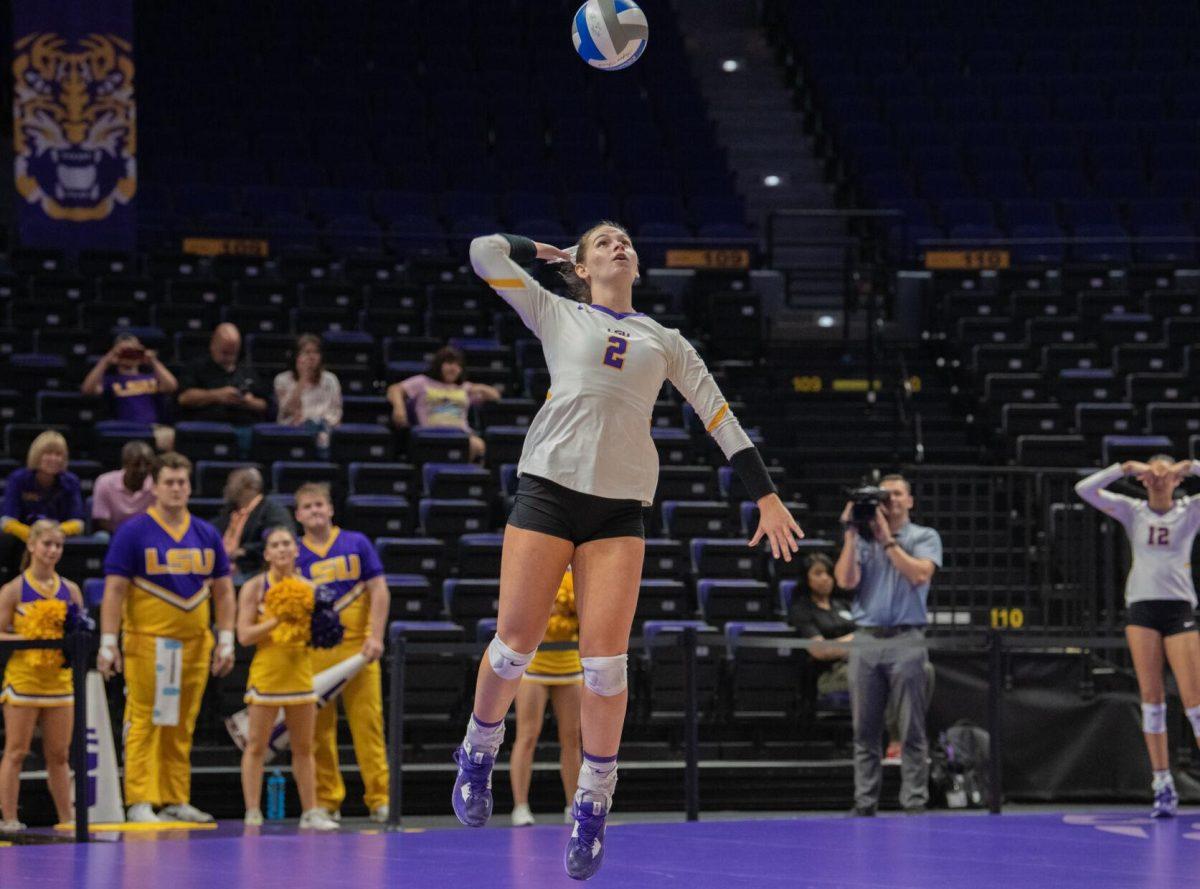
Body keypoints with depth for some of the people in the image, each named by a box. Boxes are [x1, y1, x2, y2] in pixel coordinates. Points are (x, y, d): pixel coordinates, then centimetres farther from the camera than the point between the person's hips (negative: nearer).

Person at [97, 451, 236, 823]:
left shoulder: (206, 534, 10)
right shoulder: (133, 532, -3)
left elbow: (223, 591, 14)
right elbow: (114, 590, -6)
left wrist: (225, 640, 6)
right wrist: (108, 643, -12)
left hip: (194, 644, 5)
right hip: (147, 642, -5)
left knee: (181, 725, 8)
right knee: (144, 722, -6)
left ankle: (176, 800, 13)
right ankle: (139, 802, -5)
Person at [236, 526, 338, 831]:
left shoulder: (307, 588, 7)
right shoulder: (254, 588, -4)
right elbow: (244, 635, -10)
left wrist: (307, 623, -6)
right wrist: (277, 620, -18)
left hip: (300, 671, 4)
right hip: (266, 671, -4)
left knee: (303, 747, 8)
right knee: (256, 746, -1)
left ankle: (310, 811, 14)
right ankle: (252, 813, 2)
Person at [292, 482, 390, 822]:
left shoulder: (356, 543, 5)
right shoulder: (294, 555, 6)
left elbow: (378, 591, 4)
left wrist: (375, 637, -6)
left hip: (357, 647, -1)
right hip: (312, 651, 1)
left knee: (368, 722, -3)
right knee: (318, 727, 1)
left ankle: (378, 797, 0)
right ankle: (326, 800, 8)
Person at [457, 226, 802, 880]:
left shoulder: (665, 342, 20)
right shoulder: (558, 316, 15)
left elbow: (719, 415, 18)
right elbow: (485, 251, 12)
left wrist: (766, 496, 12)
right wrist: (550, 253, 25)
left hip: (621, 505, 1)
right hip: (550, 483, -1)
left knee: (604, 658, -9)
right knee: (515, 643, -6)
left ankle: (593, 804, 5)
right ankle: (478, 755, 21)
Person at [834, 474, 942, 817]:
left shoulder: (924, 537, 7)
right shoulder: (862, 539, 15)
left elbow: (920, 574, -11)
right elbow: (846, 580, 0)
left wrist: (887, 539, -9)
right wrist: (850, 534, -3)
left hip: (906, 639, -3)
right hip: (865, 638, 3)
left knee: (912, 731, -4)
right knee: (865, 731, 4)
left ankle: (914, 803, -3)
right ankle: (864, 804, 7)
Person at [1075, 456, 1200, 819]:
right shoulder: (1133, 511, 9)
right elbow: (1085, 489, 0)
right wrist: (1124, 469, -8)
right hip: (1141, 606, 1)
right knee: (1151, 698, -2)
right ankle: (1162, 785, -1)